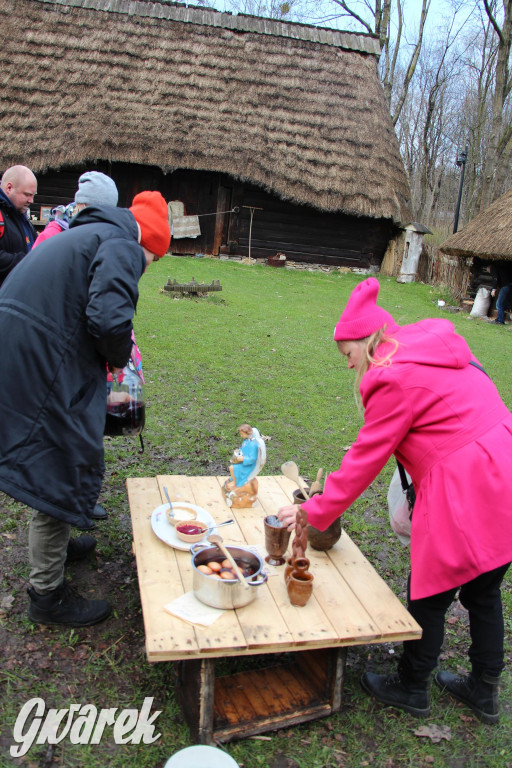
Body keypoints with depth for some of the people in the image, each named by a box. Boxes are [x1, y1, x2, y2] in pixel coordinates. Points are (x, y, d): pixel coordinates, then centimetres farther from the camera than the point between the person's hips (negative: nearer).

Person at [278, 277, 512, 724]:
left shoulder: (396, 379, -15)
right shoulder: (437, 356, 11)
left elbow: (365, 459, -12)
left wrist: (314, 513, -3)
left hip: (466, 498, -9)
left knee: (430, 595, 11)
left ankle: (412, 688, 33)